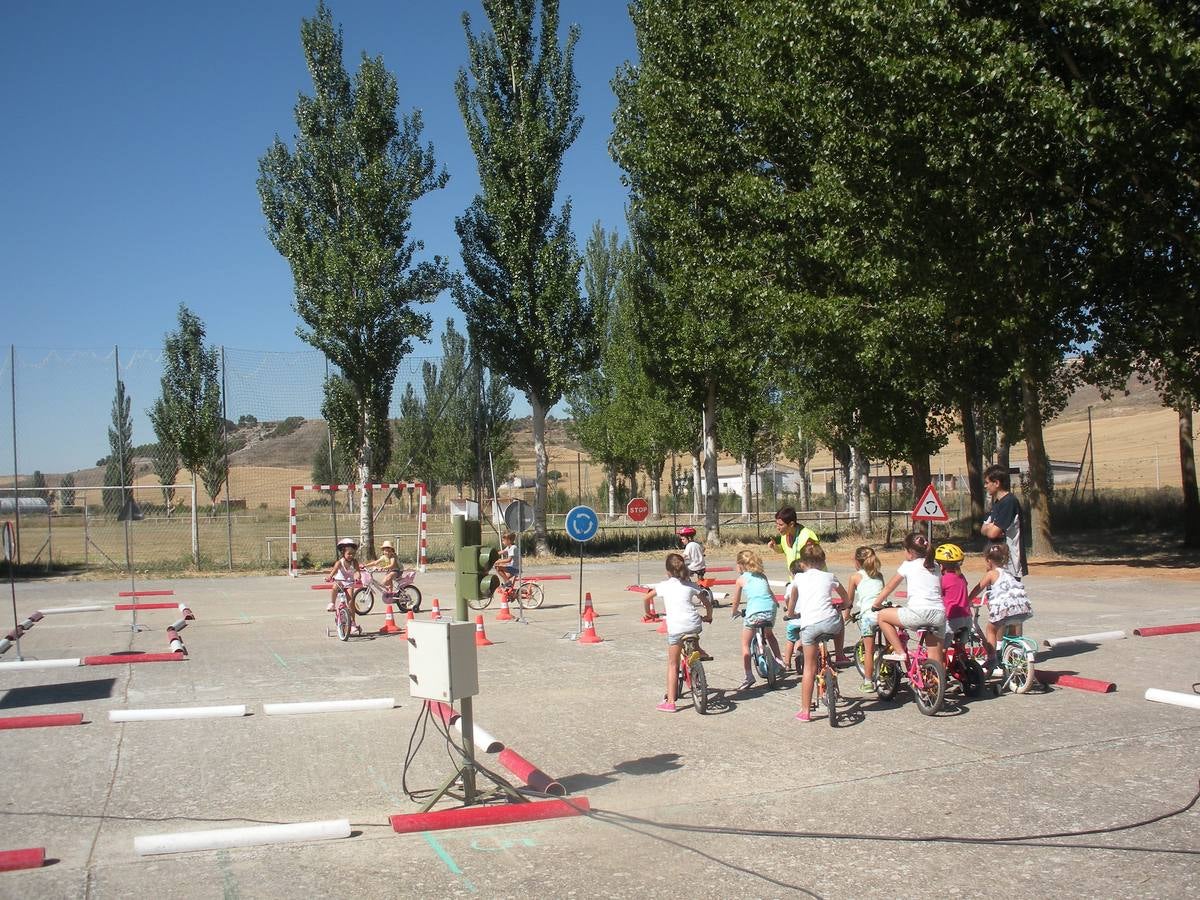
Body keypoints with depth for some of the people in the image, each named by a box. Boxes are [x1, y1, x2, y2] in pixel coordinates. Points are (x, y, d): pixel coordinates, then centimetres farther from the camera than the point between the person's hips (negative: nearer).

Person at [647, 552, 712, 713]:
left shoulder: (664, 585, 11)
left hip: (676, 627, -2)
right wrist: (708, 617, 37)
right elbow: (707, 603, 18)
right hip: (694, 624, 2)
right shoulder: (690, 585, 15)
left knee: (672, 665, 5)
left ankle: (670, 702, 3)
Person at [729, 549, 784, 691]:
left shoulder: (741, 579, 9)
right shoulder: (762, 576, 20)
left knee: (745, 644, 8)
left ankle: (749, 676, -3)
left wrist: (735, 612, 36)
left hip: (754, 612, -5)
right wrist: (775, 604, 48)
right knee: (769, 634, 36)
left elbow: (736, 601, 17)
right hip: (770, 610, 5)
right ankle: (779, 660, 32)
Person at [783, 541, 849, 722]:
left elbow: (791, 608, 22)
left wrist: (791, 615, 43)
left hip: (808, 625, -1)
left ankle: (805, 711, 12)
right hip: (830, 622, 1)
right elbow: (847, 602, 27)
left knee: (809, 668, 9)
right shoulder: (830, 577, 17)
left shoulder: (798, 578, 15)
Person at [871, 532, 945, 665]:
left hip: (919, 613, -6)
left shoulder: (908, 565, 8)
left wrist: (876, 604, 29)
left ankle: (899, 652, 11)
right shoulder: (935, 566, 22)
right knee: (936, 662, 11)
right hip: (939, 614, 6)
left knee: (882, 616, 14)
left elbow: (889, 587, 16)